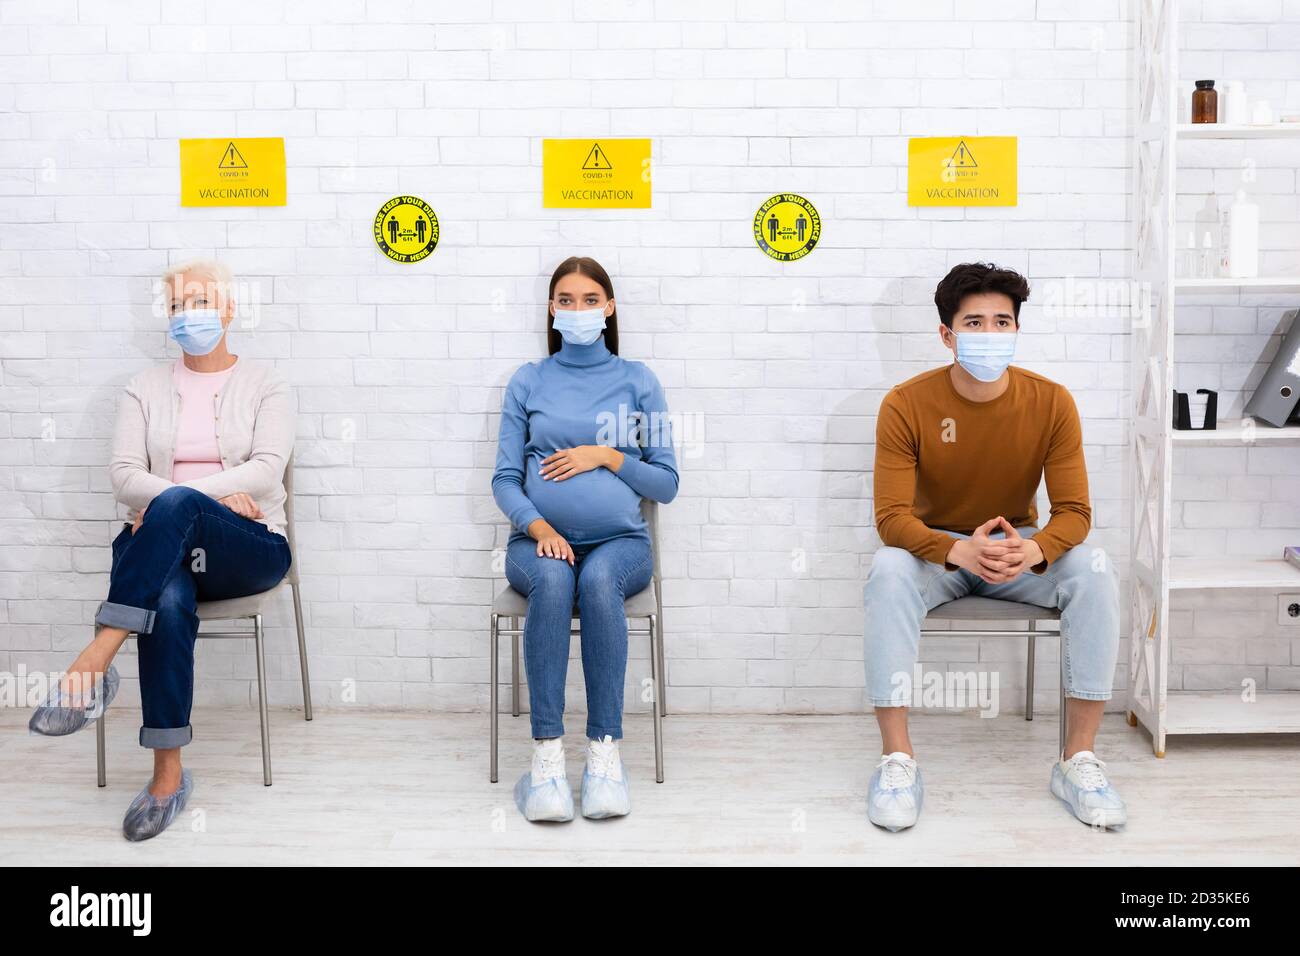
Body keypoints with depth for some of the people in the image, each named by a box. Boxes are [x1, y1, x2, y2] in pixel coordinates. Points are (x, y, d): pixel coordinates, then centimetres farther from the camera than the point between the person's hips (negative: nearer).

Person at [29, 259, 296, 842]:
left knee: (175, 504, -37)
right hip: (163, 548, 2)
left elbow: (265, 471, -7)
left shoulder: (263, 385, 9)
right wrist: (214, 493, -14)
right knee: (169, 602, -37)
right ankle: (168, 773, -32)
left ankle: (94, 662, -38)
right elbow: (124, 474, 2)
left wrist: (181, 497, -18)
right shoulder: (147, 388, 15)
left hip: (248, 547, -2)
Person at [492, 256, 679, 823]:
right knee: (553, 579, -35)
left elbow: (666, 483, 9)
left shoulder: (638, 381, 12)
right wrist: (538, 526, -12)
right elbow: (504, 478, 7)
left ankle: (605, 750, -33)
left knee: (599, 579, -35)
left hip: (620, 541, 0)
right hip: (541, 539, 0)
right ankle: (546, 753, -35)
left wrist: (605, 456, -6)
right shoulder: (528, 382, 13)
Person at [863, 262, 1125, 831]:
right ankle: (897, 759, -28)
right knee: (888, 572, -35)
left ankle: (1079, 759, -20)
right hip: (935, 547, -1)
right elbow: (892, 516, -20)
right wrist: (960, 551, -40)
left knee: (1095, 571, -28)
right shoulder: (906, 405, -16)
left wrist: (1034, 550, -37)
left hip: (1022, 548, 2)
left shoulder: (1051, 402, -12)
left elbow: (1074, 511, -13)